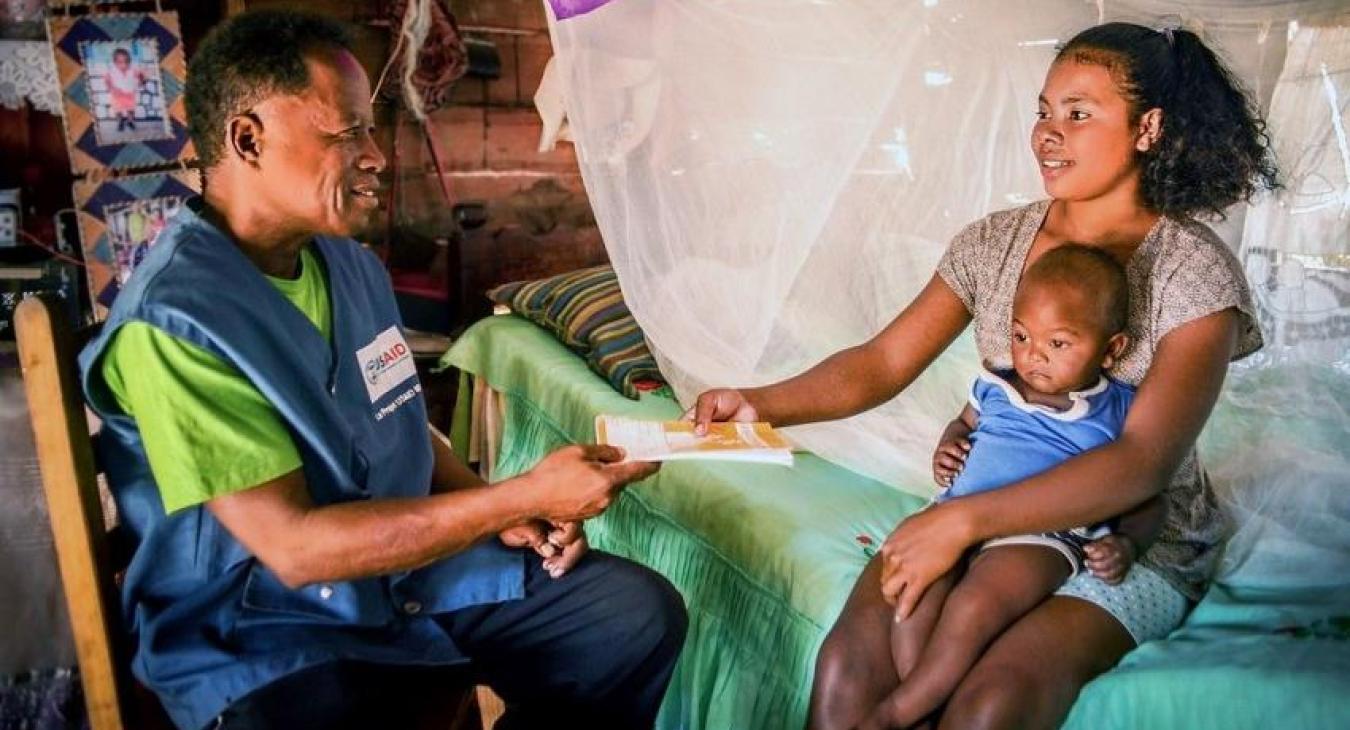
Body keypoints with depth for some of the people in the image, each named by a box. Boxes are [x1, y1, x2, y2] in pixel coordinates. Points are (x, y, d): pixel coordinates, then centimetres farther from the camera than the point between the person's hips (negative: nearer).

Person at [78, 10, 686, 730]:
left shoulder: (352, 264, 5)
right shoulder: (172, 321, -21)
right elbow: (294, 546, -24)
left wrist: (502, 513, -3)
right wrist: (523, 495, -25)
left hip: (417, 570, 8)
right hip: (268, 631, -7)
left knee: (643, 613, -2)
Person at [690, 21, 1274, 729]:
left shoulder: (1194, 270, -11)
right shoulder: (994, 240, 3)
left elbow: (1145, 460, -22)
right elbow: (883, 362, -1)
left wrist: (964, 519, -31)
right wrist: (764, 402, -21)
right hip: (993, 506, 4)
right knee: (849, 662, -23)